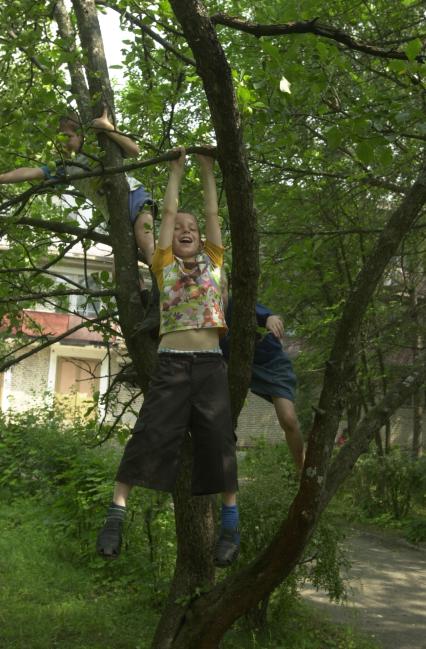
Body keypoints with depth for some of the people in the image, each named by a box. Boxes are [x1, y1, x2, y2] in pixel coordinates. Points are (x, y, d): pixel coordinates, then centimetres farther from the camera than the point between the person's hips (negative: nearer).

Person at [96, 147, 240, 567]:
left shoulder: (212, 261, 16)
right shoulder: (165, 265, 12)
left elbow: (212, 214, 16)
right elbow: (168, 212, 14)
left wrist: (207, 170, 22)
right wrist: (176, 171, 22)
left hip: (210, 363, 1)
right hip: (171, 362, -1)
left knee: (217, 439, 0)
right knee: (149, 434, -8)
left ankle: (230, 522, 7)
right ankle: (117, 513, -4)